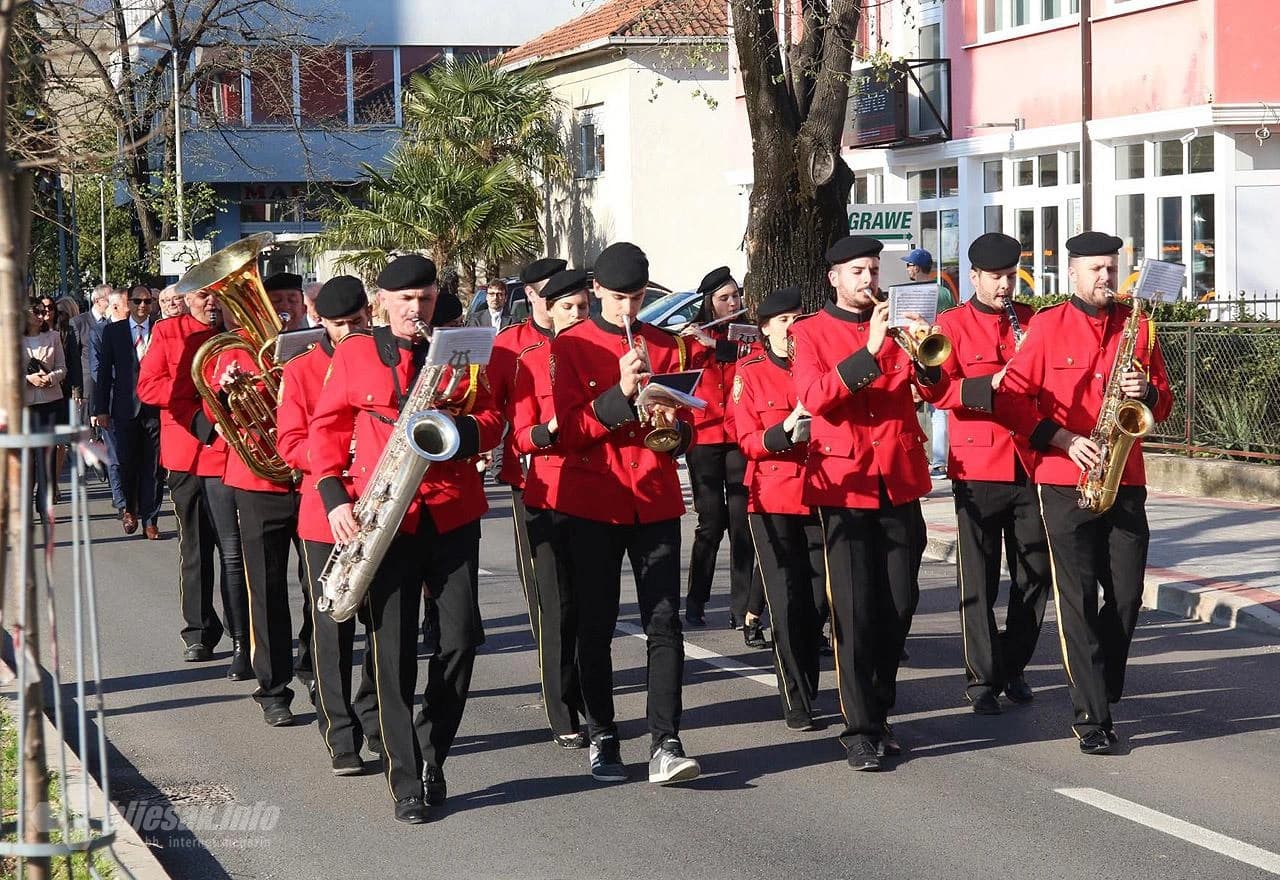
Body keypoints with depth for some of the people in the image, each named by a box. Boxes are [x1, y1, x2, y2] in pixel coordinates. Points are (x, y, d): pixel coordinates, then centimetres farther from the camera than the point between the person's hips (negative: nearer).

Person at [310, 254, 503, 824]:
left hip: (453, 514, 2)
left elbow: (491, 419, 9)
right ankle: (406, 782, 4)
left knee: (462, 636, -2)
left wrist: (462, 428, -14)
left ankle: (431, 753, 18)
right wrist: (334, 497, -6)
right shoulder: (354, 354, 5)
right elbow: (326, 428, 6)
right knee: (394, 649, -2)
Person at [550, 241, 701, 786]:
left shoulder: (665, 347, 9)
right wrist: (619, 393, -20)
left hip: (655, 501, 2)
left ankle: (665, 744, -6)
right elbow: (569, 432, -7)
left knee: (664, 623, -6)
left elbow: (685, 429, 12)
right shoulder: (571, 347, 1)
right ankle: (601, 739, 15)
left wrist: (676, 428, -11)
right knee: (595, 627, 5)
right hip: (592, 503, -2)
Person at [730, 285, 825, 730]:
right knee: (787, 603, -2)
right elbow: (748, 440, -1)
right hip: (772, 498, -2)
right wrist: (783, 434, -19)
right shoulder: (750, 372, 3)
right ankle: (797, 702, 7)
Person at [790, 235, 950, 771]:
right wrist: (868, 351, -24)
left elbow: (934, 391, 2)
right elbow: (814, 396, -14)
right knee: (853, 609, -6)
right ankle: (859, 729, -1)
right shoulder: (810, 333, 3)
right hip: (845, 485, -4)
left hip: (900, 483, 4)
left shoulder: (893, 325, 13)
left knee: (900, 605, 6)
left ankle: (880, 711, 21)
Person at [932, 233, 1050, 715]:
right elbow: (937, 389, -10)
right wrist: (991, 386, -23)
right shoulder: (952, 324, 1)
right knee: (979, 579, 1)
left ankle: (1013, 666, 21)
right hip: (978, 469, -3)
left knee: (1036, 574, 6)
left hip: (1032, 467, 3)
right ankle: (982, 677, 9)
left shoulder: (1033, 322, 11)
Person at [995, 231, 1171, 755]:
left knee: (1127, 595, 2)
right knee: (1078, 598, -5)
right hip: (1064, 482, -3)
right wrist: (1062, 439, -12)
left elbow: (1163, 407, 14)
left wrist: (1147, 392, -9)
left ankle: (1100, 690, 21)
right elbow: (1011, 396, -2)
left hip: (1124, 481, 3)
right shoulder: (1046, 326, 1)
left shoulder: (1138, 326, 10)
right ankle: (1092, 717, -3)